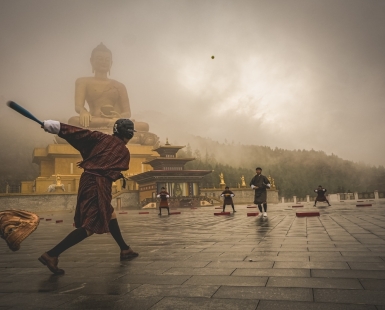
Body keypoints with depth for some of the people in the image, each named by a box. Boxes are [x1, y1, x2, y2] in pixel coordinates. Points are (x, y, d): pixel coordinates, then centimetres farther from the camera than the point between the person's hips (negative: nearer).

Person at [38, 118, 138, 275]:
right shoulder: (124, 152, 6)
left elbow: (81, 134, -3)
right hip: (99, 184, -7)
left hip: (87, 179, 7)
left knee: (110, 215, 19)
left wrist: (58, 127, -8)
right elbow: (115, 172, 7)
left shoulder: (102, 138, 11)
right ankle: (51, 255, -17)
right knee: (91, 225, -8)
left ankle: (125, 249, 29)